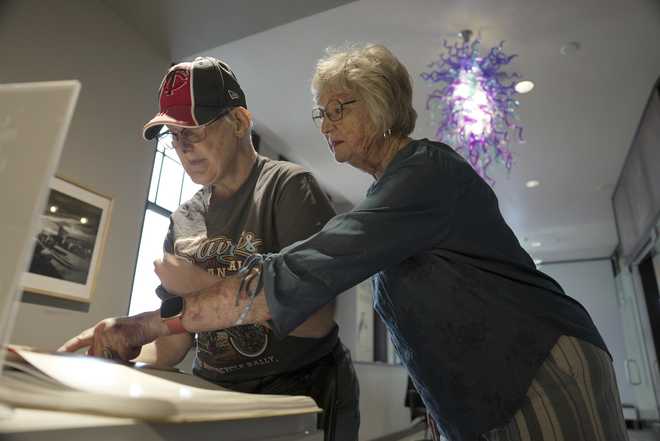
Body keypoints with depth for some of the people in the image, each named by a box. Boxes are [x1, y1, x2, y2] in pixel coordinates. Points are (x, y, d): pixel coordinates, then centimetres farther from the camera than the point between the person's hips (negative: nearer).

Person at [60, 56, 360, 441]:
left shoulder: (288, 187, -10)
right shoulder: (184, 220, 7)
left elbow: (316, 320, -18)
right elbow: (174, 346, 9)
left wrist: (205, 286, -16)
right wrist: (115, 356, -9)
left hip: (303, 396, -4)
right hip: (215, 395, 5)